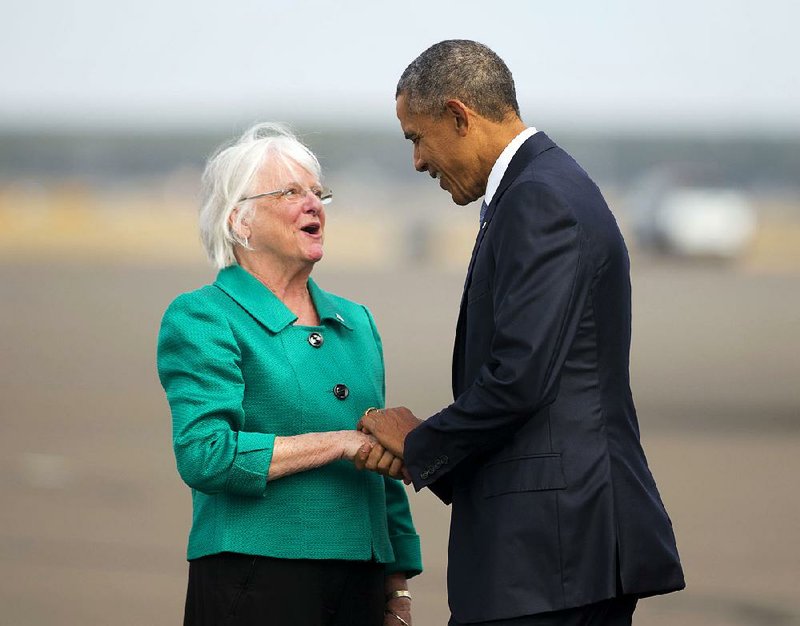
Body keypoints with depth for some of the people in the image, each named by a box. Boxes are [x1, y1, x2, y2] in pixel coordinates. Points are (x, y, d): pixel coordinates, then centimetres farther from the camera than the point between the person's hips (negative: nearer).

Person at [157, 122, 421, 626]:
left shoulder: (356, 322, 17)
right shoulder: (202, 320, -3)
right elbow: (204, 456, -16)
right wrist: (338, 443, -16)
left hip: (360, 584, 6)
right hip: (256, 584, -6)